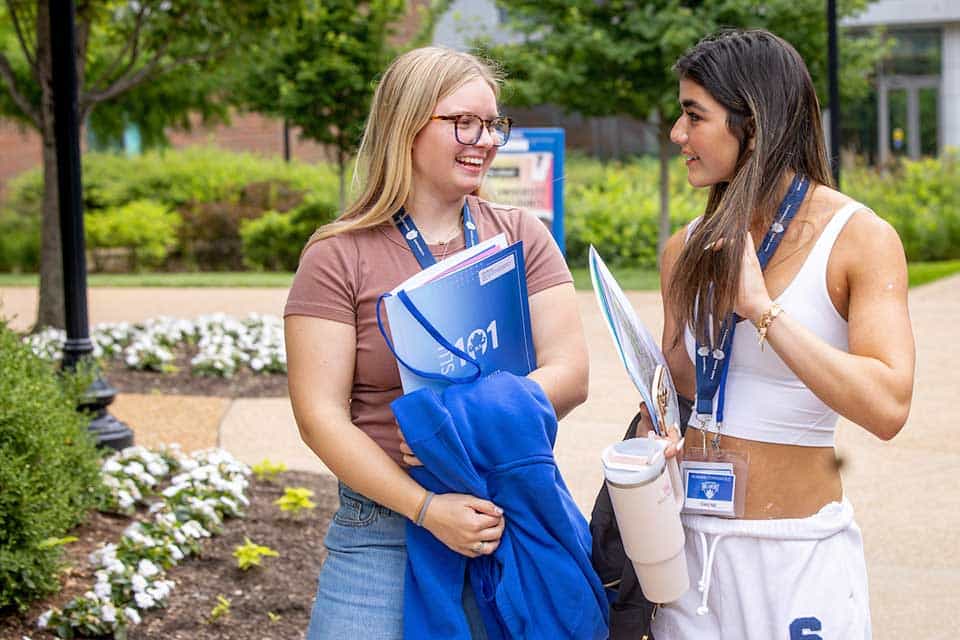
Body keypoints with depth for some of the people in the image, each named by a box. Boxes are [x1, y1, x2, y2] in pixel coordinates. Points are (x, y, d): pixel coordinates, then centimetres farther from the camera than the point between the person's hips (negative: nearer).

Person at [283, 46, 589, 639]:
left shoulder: (523, 237, 6)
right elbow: (320, 415, -9)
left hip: (517, 518, 3)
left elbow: (569, 374, -3)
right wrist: (428, 509, -19)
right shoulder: (339, 255, -3)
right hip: (384, 535, -2)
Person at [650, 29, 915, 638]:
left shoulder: (859, 237, -11)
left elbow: (888, 406, -24)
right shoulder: (688, 249, 3)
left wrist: (762, 308, -25)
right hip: (692, 538, 4)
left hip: (797, 551, -4)